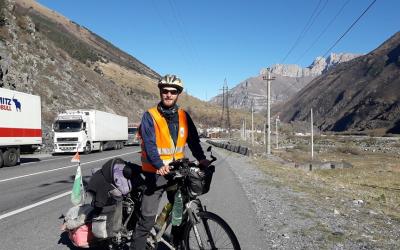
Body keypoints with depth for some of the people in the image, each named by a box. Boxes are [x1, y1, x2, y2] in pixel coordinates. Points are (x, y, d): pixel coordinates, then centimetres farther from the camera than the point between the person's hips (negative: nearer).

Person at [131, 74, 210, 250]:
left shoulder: (183, 116, 5)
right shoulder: (150, 116, -8)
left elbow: (193, 140, -2)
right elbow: (149, 143, -20)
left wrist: (201, 158, -20)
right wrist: (159, 165, -35)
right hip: (156, 172, -4)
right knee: (147, 217, -5)